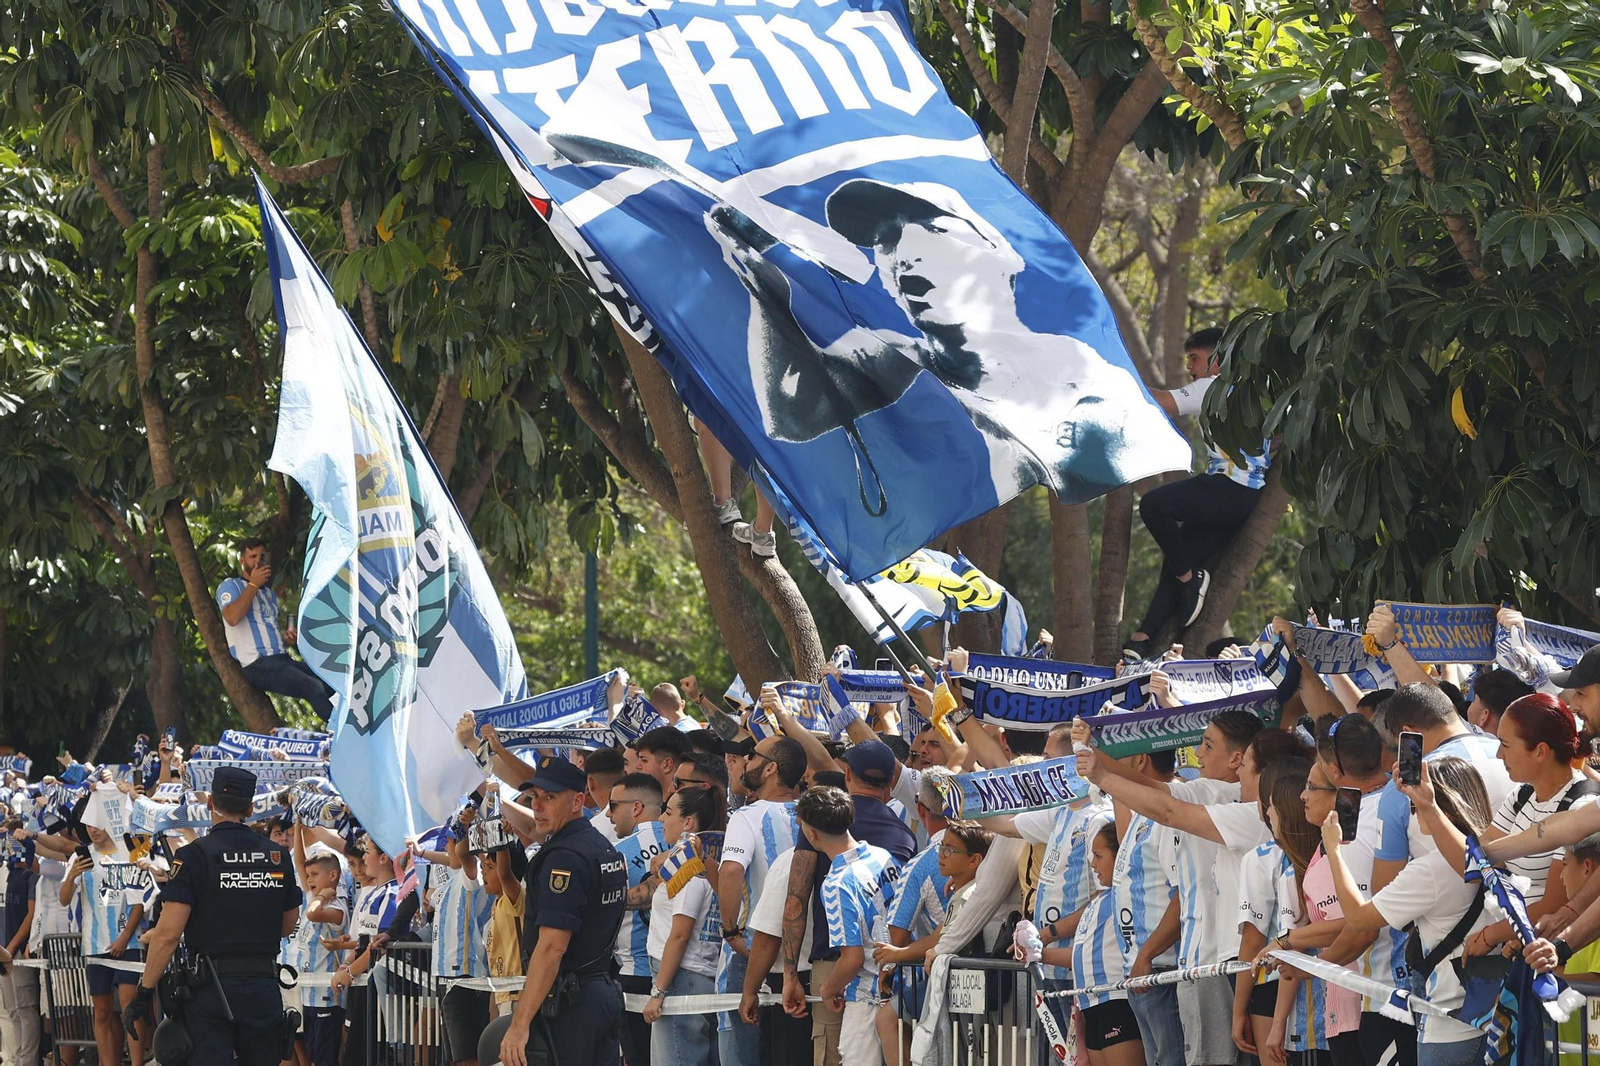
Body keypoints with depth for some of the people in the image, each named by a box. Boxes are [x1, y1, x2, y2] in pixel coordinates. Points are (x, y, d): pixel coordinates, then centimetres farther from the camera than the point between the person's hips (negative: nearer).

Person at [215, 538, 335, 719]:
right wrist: (253, 584, -8)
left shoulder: (270, 594, 28)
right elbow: (232, 617, -16)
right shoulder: (230, 586, 5)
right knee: (315, 688, -29)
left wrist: (290, 638, 14)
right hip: (259, 664, -8)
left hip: (283, 659, 8)